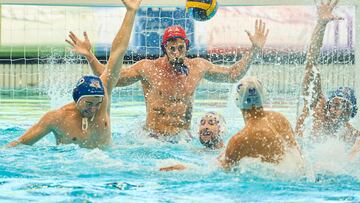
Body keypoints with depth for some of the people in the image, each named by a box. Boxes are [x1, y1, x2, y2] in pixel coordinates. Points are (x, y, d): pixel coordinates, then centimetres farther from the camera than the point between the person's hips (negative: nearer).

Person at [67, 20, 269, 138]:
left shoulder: (198, 67, 9)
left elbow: (233, 75, 21)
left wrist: (254, 50, 15)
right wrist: (89, 56, -7)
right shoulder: (148, 68, 0)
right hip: (154, 139, -3)